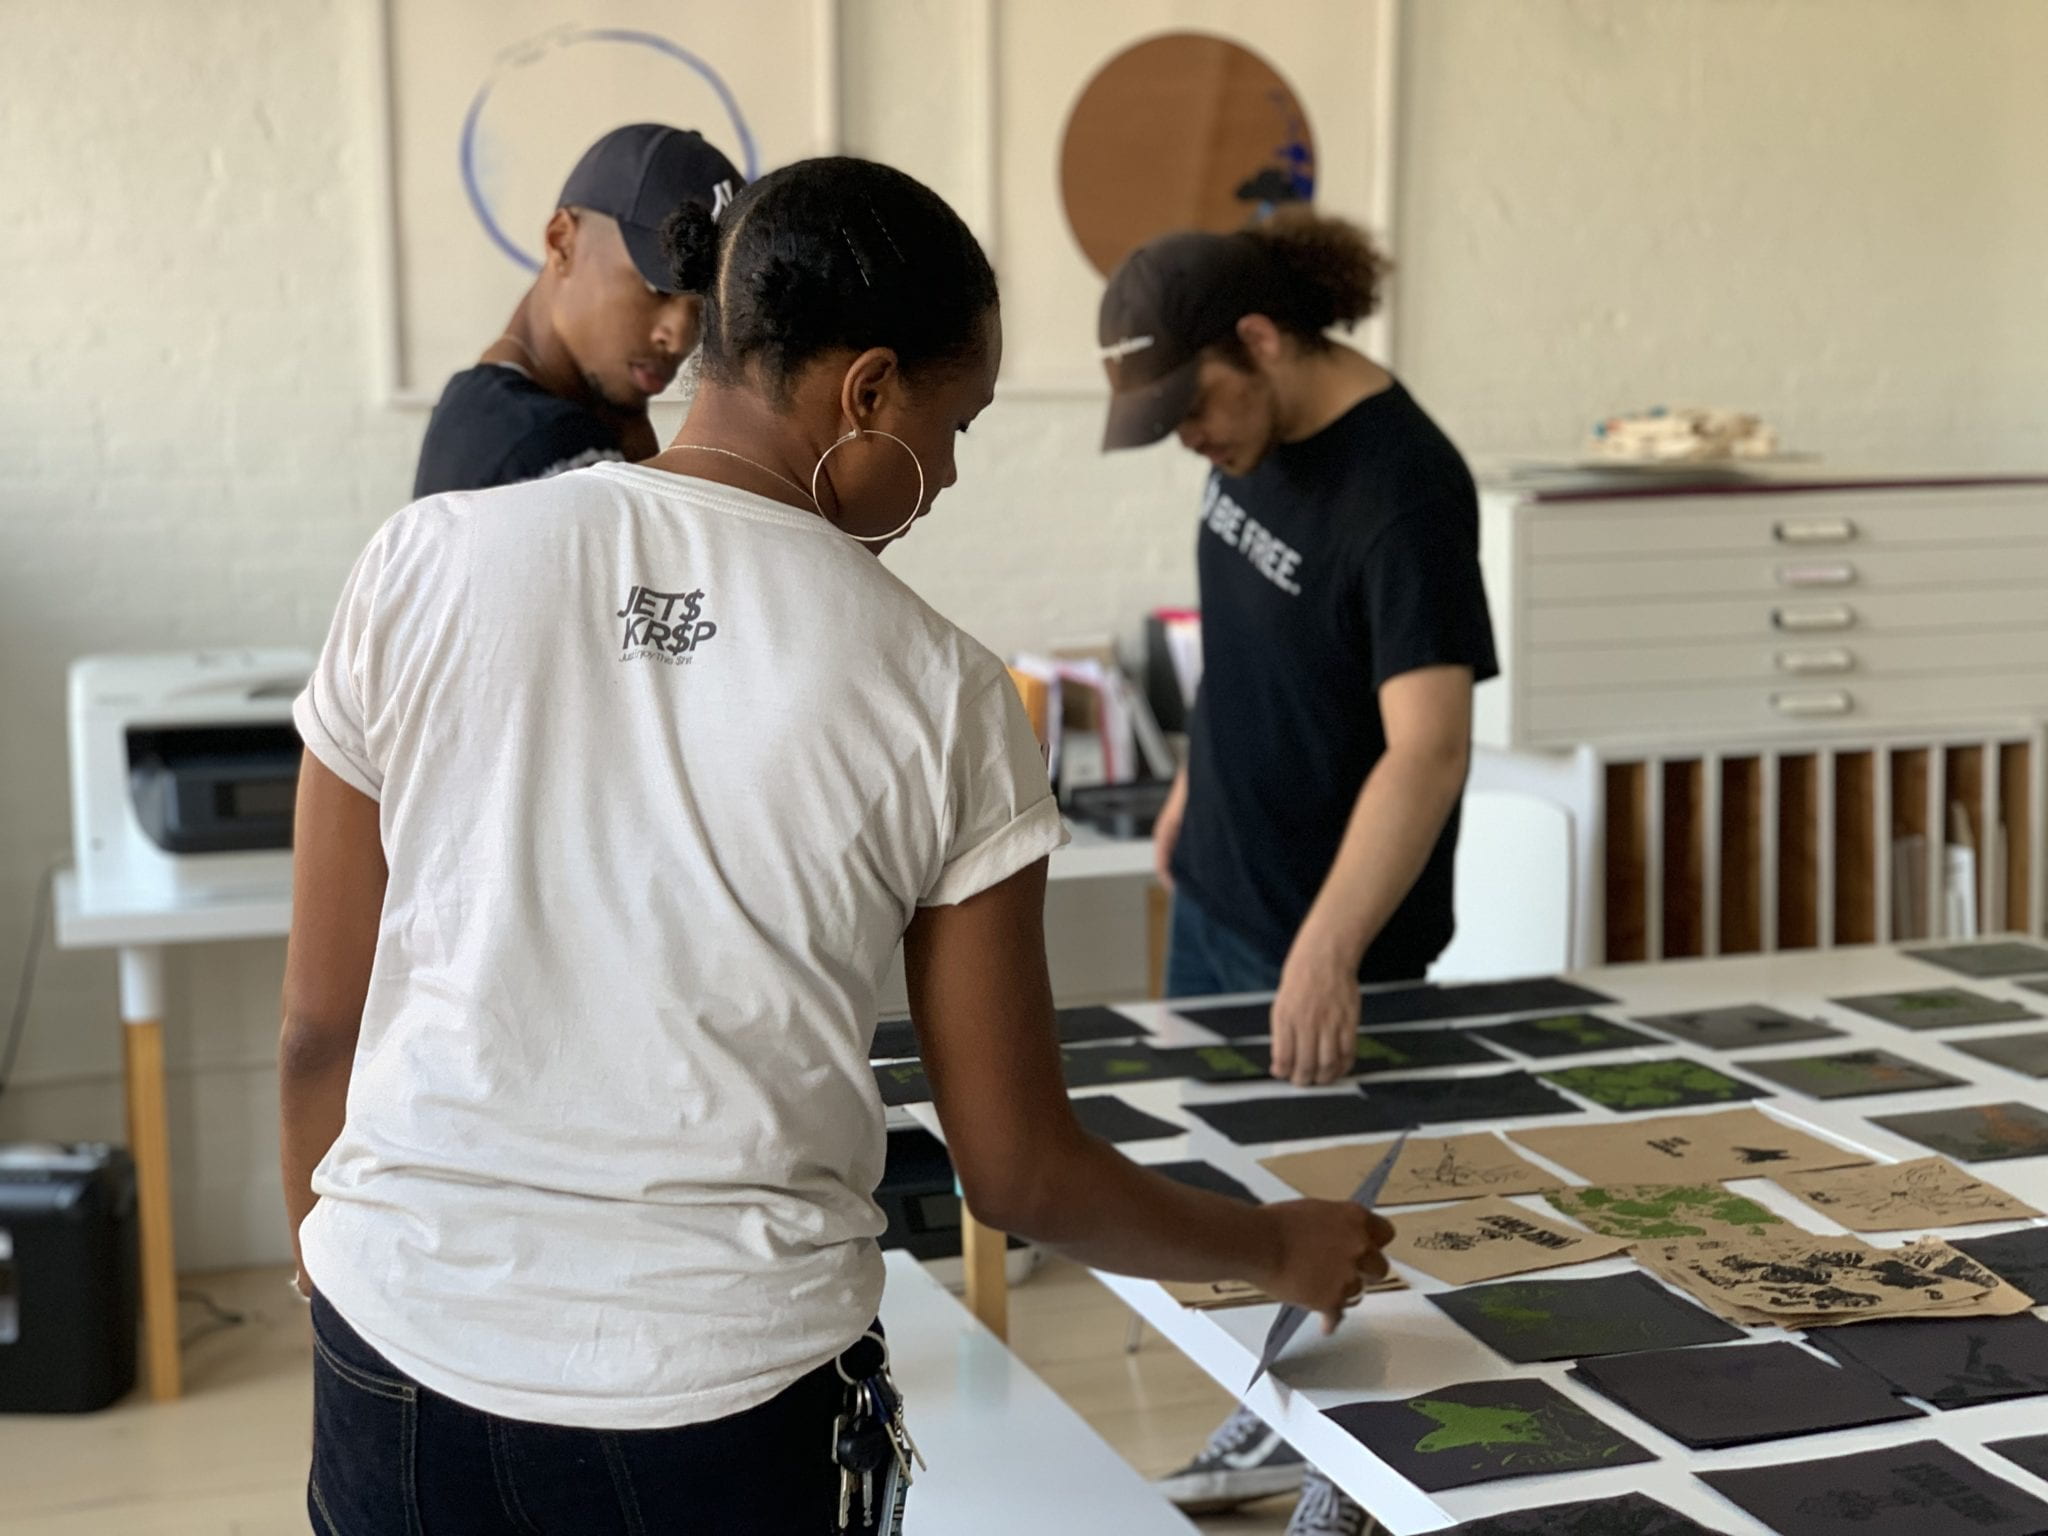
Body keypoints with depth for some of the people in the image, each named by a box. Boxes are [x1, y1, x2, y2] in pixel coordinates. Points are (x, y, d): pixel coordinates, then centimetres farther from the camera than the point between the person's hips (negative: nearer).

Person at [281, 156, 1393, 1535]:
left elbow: (318, 1025, 1)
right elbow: (1021, 1175, -1)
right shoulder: (942, 698, -7)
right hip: (727, 1389, -1)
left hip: (412, 1346, 2)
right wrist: (1284, 1250, 16)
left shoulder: (428, 562, -4)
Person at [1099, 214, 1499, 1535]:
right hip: (1215, 888, 8)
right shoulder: (1256, 435, -2)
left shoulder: (1401, 487, -28)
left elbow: (1429, 743, -36)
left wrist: (1328, 951, -46)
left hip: (1329, 926, -8)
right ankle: (1281, 1420, 42)